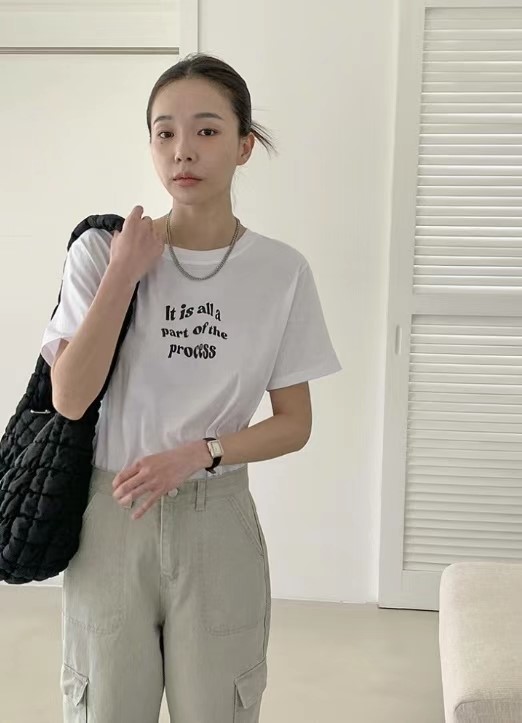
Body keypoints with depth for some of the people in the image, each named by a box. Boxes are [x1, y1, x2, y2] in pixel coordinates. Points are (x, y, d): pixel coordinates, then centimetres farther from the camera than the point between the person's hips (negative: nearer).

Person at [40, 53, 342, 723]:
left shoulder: (282, 271, -4)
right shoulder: (100, 250, -5)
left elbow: (295, 425, 0)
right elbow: (69, 399, -14)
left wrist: (199, 454, -15)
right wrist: (123, 274, -18)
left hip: (217, 523, 1)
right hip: (110, 518, 0)